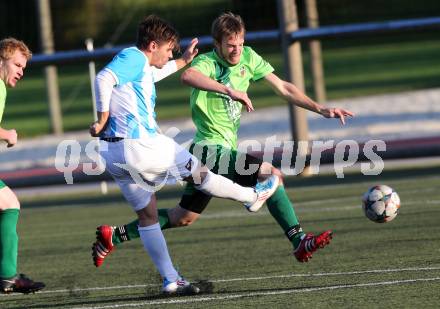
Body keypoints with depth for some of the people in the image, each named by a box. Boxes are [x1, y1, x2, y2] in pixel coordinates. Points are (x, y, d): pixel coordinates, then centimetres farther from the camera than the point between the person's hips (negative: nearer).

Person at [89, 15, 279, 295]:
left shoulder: (141, 66, 20)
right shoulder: (132, 57, -9)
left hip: (115, 154, 10)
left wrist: (184, 61, 51)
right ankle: (253, 196, 28)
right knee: (198, 172, 10)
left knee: (147, 214, 13)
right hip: (140, 145, -10)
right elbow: (104, 79, -26)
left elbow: (153, 74, 44)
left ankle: (171, 280, 15)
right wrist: (103, 119, -22)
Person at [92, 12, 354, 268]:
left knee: (184, 217, 17)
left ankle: (114, 236, 24)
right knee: (271, 174, -21)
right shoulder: (207, 62, -17)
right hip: (210, 149, -9)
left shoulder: (248, 58, 6)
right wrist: (229, 90, -49)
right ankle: (300, 243, -19)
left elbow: (283, 88, 10)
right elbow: (189, 76, -42)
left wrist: (321, 109, 3)